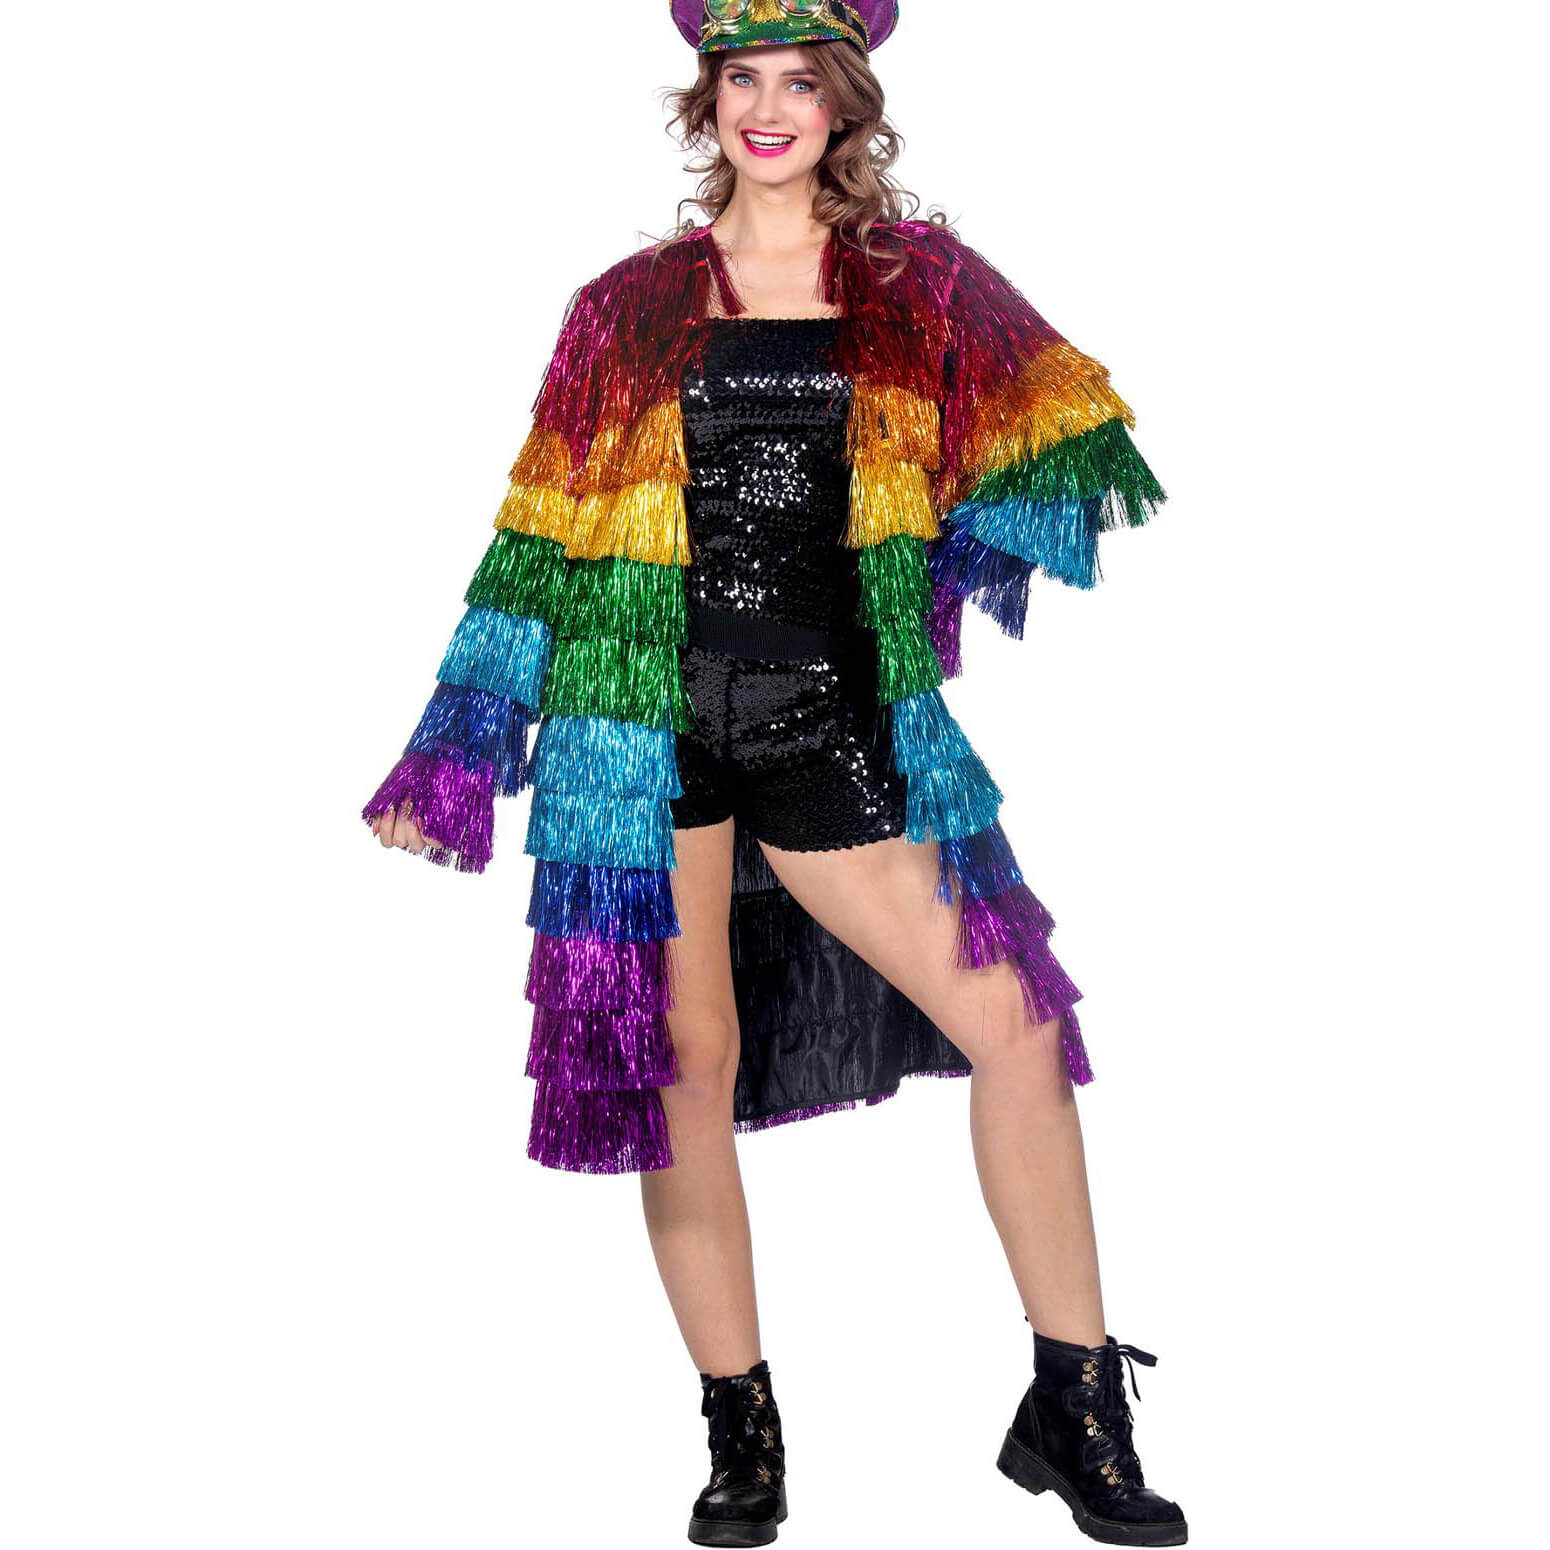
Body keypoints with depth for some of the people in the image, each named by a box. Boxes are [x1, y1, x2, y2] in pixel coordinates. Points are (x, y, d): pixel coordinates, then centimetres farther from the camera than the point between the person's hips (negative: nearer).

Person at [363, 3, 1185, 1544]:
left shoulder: (920, 283, 8)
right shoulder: (628, 305, 7)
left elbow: (1055, 434, 15)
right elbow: (544, 537, 8)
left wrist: (946, 569, 2)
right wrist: (449, 755, 6)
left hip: (835, 724, 1)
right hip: (650, 725, 0)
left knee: (1015, 1024, -6)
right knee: (685, 1070, 1)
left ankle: (1075, 1411, 8)